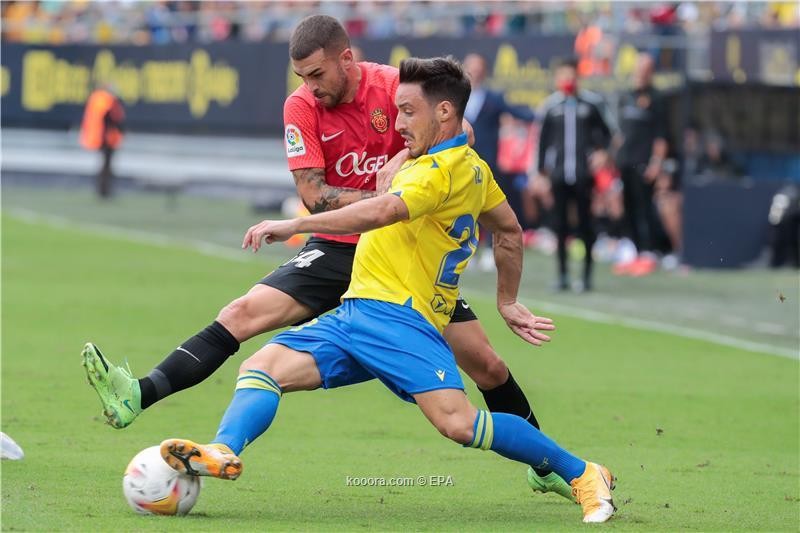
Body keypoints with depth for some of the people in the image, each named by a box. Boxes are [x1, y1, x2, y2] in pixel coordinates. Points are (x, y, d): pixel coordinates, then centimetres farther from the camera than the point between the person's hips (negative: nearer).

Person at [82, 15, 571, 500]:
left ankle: (545, 468, 20)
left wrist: (406, 158, -28)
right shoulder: (302, 107, -7)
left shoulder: (395, 86, -9)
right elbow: (314, 195, -12)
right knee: (245, 313, -19)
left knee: (487, 367, -2)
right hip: (338, 249, 0)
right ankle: (139, 397, -28)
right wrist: (385, 197, -20)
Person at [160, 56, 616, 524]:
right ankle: (224, 453, -31)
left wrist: (294, 225, -30)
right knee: (263, 367, -6)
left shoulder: (442, 170, -14)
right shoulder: (473, 167, 17)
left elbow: (382, 212, -29)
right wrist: (508, 302, 38)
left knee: (459, 423, -22)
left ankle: (582, 474, -7)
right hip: (358, 312, 11)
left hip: (398, 317, -11)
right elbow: (511, 231, 28)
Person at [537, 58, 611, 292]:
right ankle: (562, 274, 8)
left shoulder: (590, 103, 2)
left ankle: (587, 274, 5)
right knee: (560, 224, 3)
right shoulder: (551, 105, 5)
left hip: (583, 174, -1)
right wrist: (541, 171, 7)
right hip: (558, 174, 1)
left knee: (585, 224, -2)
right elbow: (543, 140, 10)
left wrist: (599, 151, -7)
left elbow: (605, 132, 11)